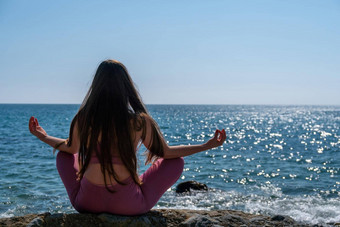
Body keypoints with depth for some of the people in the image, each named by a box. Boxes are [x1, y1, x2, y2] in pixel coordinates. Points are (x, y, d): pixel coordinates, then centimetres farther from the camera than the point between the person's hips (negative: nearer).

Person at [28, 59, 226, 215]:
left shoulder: (83, 118, -3)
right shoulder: (140, 121, -9)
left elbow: (70, 148, 17)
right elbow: (166, 153, 5)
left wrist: (44, 137, 37)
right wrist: (208, 145, 16)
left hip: (87, 203, 2)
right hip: (129, 206, -2)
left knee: (64, 156, 29)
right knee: (177, 162, 15)